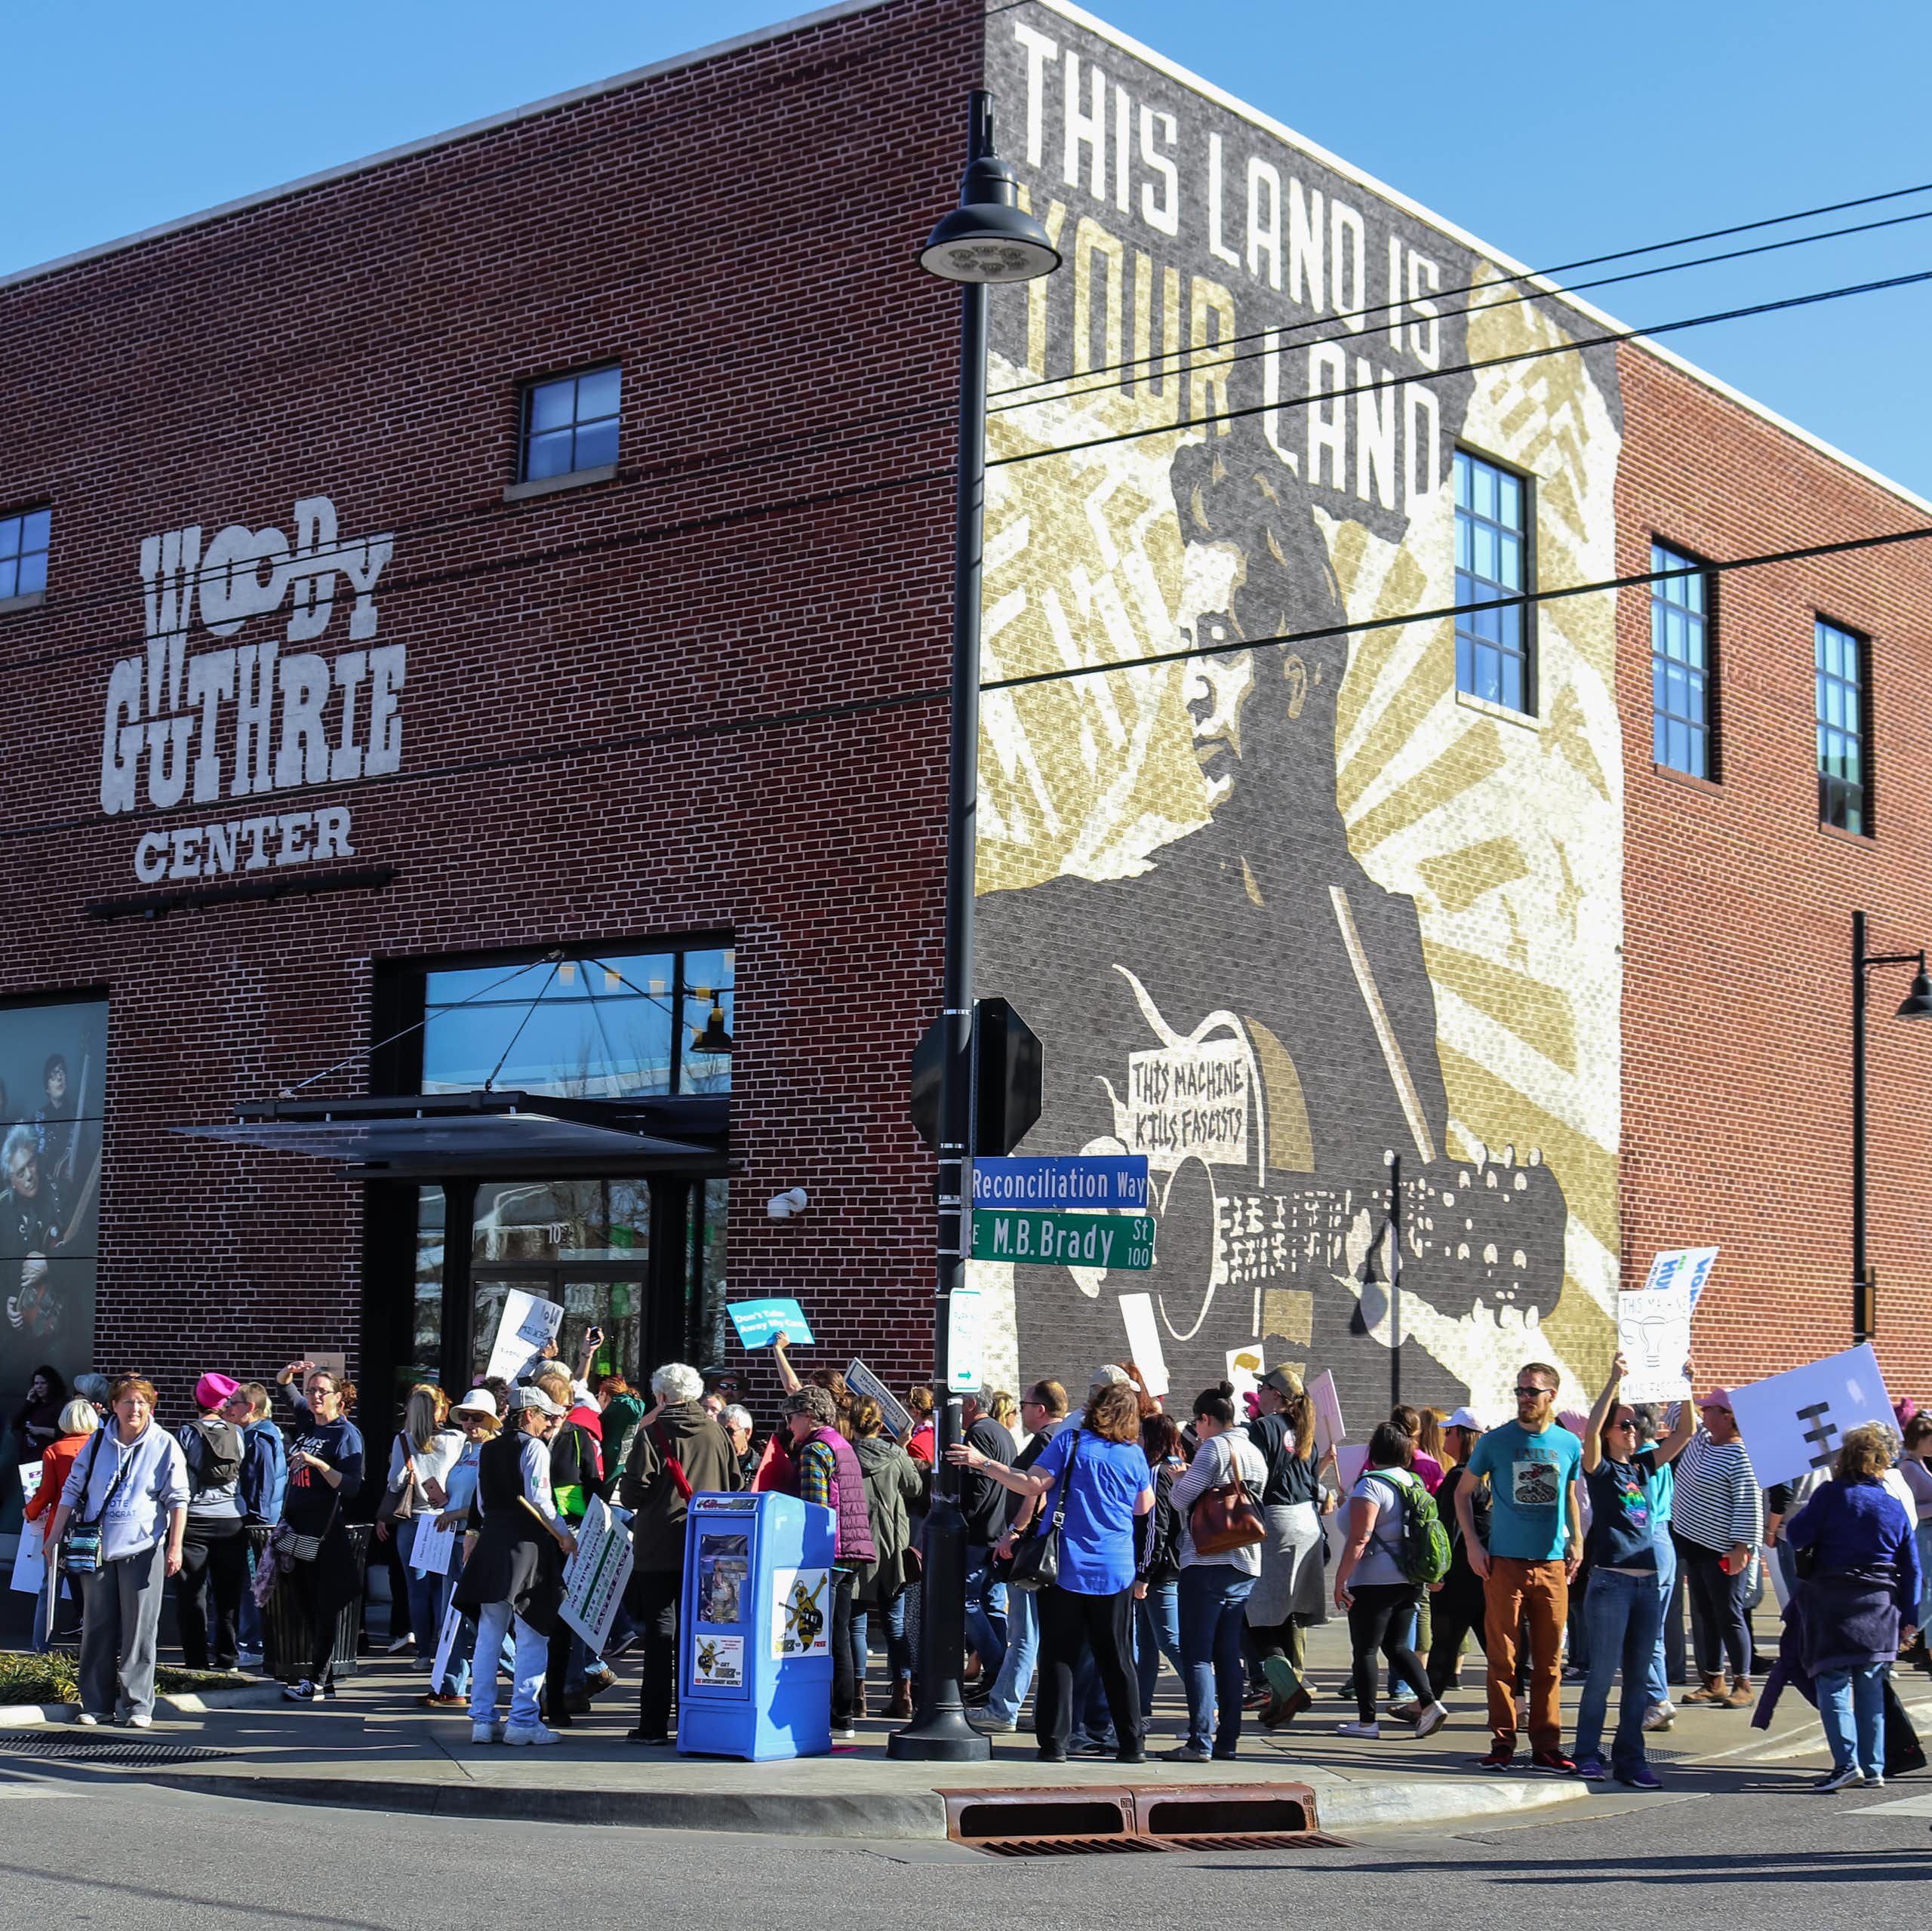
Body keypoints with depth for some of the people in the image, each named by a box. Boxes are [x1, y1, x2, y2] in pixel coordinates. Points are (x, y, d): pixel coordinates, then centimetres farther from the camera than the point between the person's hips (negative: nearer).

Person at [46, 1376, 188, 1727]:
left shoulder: (164, 1445, -1)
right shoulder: (97, 1442, 7)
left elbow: (177, 1500, 0)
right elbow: (72, 1490, 13)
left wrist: (175, 1547, -6)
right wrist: (55, 1537, 8)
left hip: (142, 1549, -3)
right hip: (96, 1549, 3)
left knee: (139, 1630, -2)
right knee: (97, 1627, 7)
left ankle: (136, 1705, 4)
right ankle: (96, 1703, 16)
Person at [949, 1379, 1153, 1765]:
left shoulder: (1070, 1442, -7)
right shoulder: (1135, 1455, 2)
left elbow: (1032, 1485, -15)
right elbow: (1145, 1510, 12)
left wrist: (983, 1464, -11)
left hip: (1066, 1569, -2)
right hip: (1116, 1572, 2)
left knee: (1058, 1657, 3)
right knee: (1117, 1660, 10)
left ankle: (1054, 1743, 0)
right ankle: (1132, 1744, 11)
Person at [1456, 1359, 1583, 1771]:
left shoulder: (1569, 1444, 7)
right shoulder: (1496, 1441, 0)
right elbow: (1464, 1493, 9)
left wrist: (1577, 1542, 10)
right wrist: (1472, 1543, -1)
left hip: (1552, 1565, 2)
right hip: (1504, 1563, -2)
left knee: (1549, 1660, 6)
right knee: (1502, 1658, -1)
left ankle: (1546, 1745, 13)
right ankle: (1502, 1743, 6)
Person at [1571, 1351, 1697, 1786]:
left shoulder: (1644, 1466, 13)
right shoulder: (1600, 1468, -1)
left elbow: (1685, 1431, 10)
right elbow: (1591, 1429, -21)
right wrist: (1615, 1381, -24)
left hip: (1648, 1581, 6)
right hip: (1610, 1581, -5)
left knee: (1638, 1676, 7)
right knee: (1603, 1673, -2)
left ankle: (1630, 1759, 12)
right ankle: (1588, 1755, 8)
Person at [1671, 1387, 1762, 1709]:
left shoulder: (1739, 1455, -18)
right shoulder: (1701, 1439, 8)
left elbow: (1748, 1505, -20)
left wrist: (1741, 1547, -23)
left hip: (1722, 1552, -9)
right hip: (1693, 1543, 9)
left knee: (1729, 1617, -4)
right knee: (1703, 1615, 12)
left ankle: (1743, 1686, 3)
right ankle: (1713, 1682, 19)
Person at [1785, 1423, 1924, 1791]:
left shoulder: (1831, 1495, -7)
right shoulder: (1895, 1507, 6)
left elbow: (1797, 1535, -7)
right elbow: (1912, 1568, 9)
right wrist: (1908, 1618, 14)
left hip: (1833, 1605, -4)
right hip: (1880, 1608, 4)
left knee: (1833, 1685, -3)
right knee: (1871, 1688, 12)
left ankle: (1847, 1762, -15)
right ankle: (1874, 1767, 13)